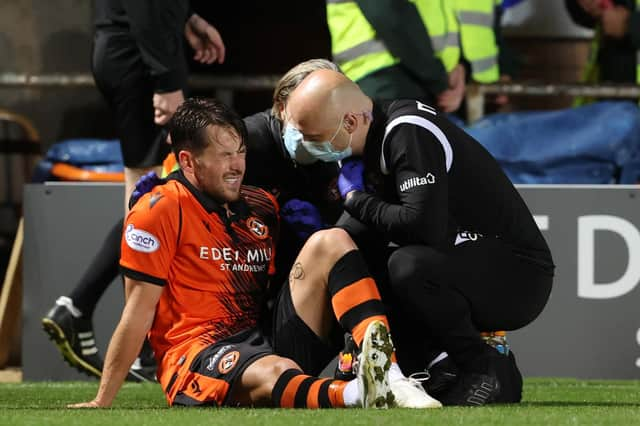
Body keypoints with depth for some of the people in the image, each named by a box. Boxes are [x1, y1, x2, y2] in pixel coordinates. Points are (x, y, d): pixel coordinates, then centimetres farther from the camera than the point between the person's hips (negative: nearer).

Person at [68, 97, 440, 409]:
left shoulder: (262, 207, 16)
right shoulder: (160, 211, -2)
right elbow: (139, 314, -4)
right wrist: (103, 402, -8)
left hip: (269, 345, 7)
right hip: (197, 355, -6)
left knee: (329, 242, -9)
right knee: (274, 373, -39)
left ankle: (388, 376, -32)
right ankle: (359, 396, -71)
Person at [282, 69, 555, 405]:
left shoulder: (409, 134, -21)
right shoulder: (375, 139, 7)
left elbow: (422, 227, -34)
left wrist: (356, 199, -17)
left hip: (519, 276, -10)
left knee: (407, 267, -34)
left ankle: (488, 371, -14)